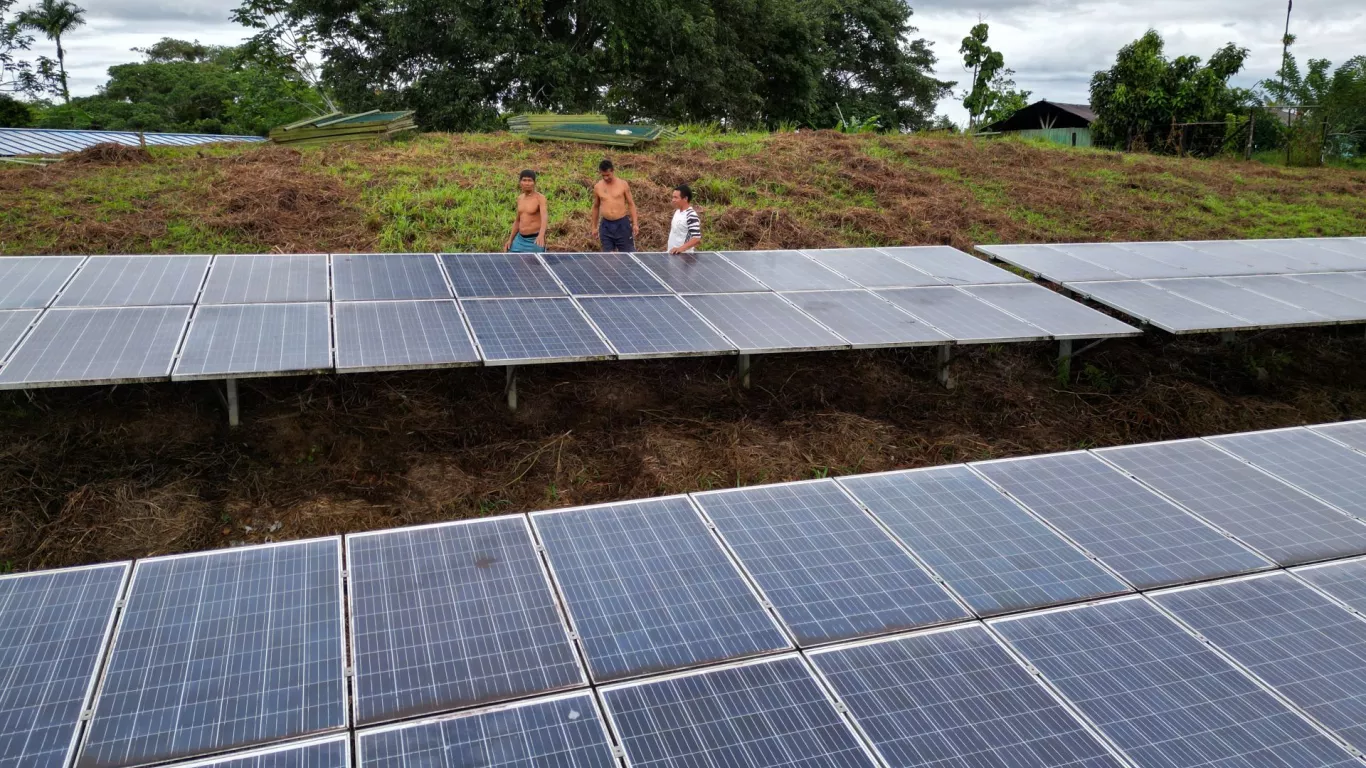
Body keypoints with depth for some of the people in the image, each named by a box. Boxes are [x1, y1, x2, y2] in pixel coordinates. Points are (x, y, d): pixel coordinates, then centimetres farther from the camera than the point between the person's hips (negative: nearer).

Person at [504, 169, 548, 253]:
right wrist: (510, 239, 17)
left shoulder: (540, 198, -11)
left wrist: (541, 235, -45)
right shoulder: (520, 198, 10)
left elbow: (544, 217, -27)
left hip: (535, 240, -6)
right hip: (519, 239, 7)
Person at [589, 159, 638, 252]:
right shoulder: (597, 187, 4)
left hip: (622, 224, -2)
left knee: (627, 254, -1)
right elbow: (596, 207, 15)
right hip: (606, 225, 2)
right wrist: (594, 227, 16)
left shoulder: (623, 184, -1)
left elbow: (631, 204, 2)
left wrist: (635, 224, -4)